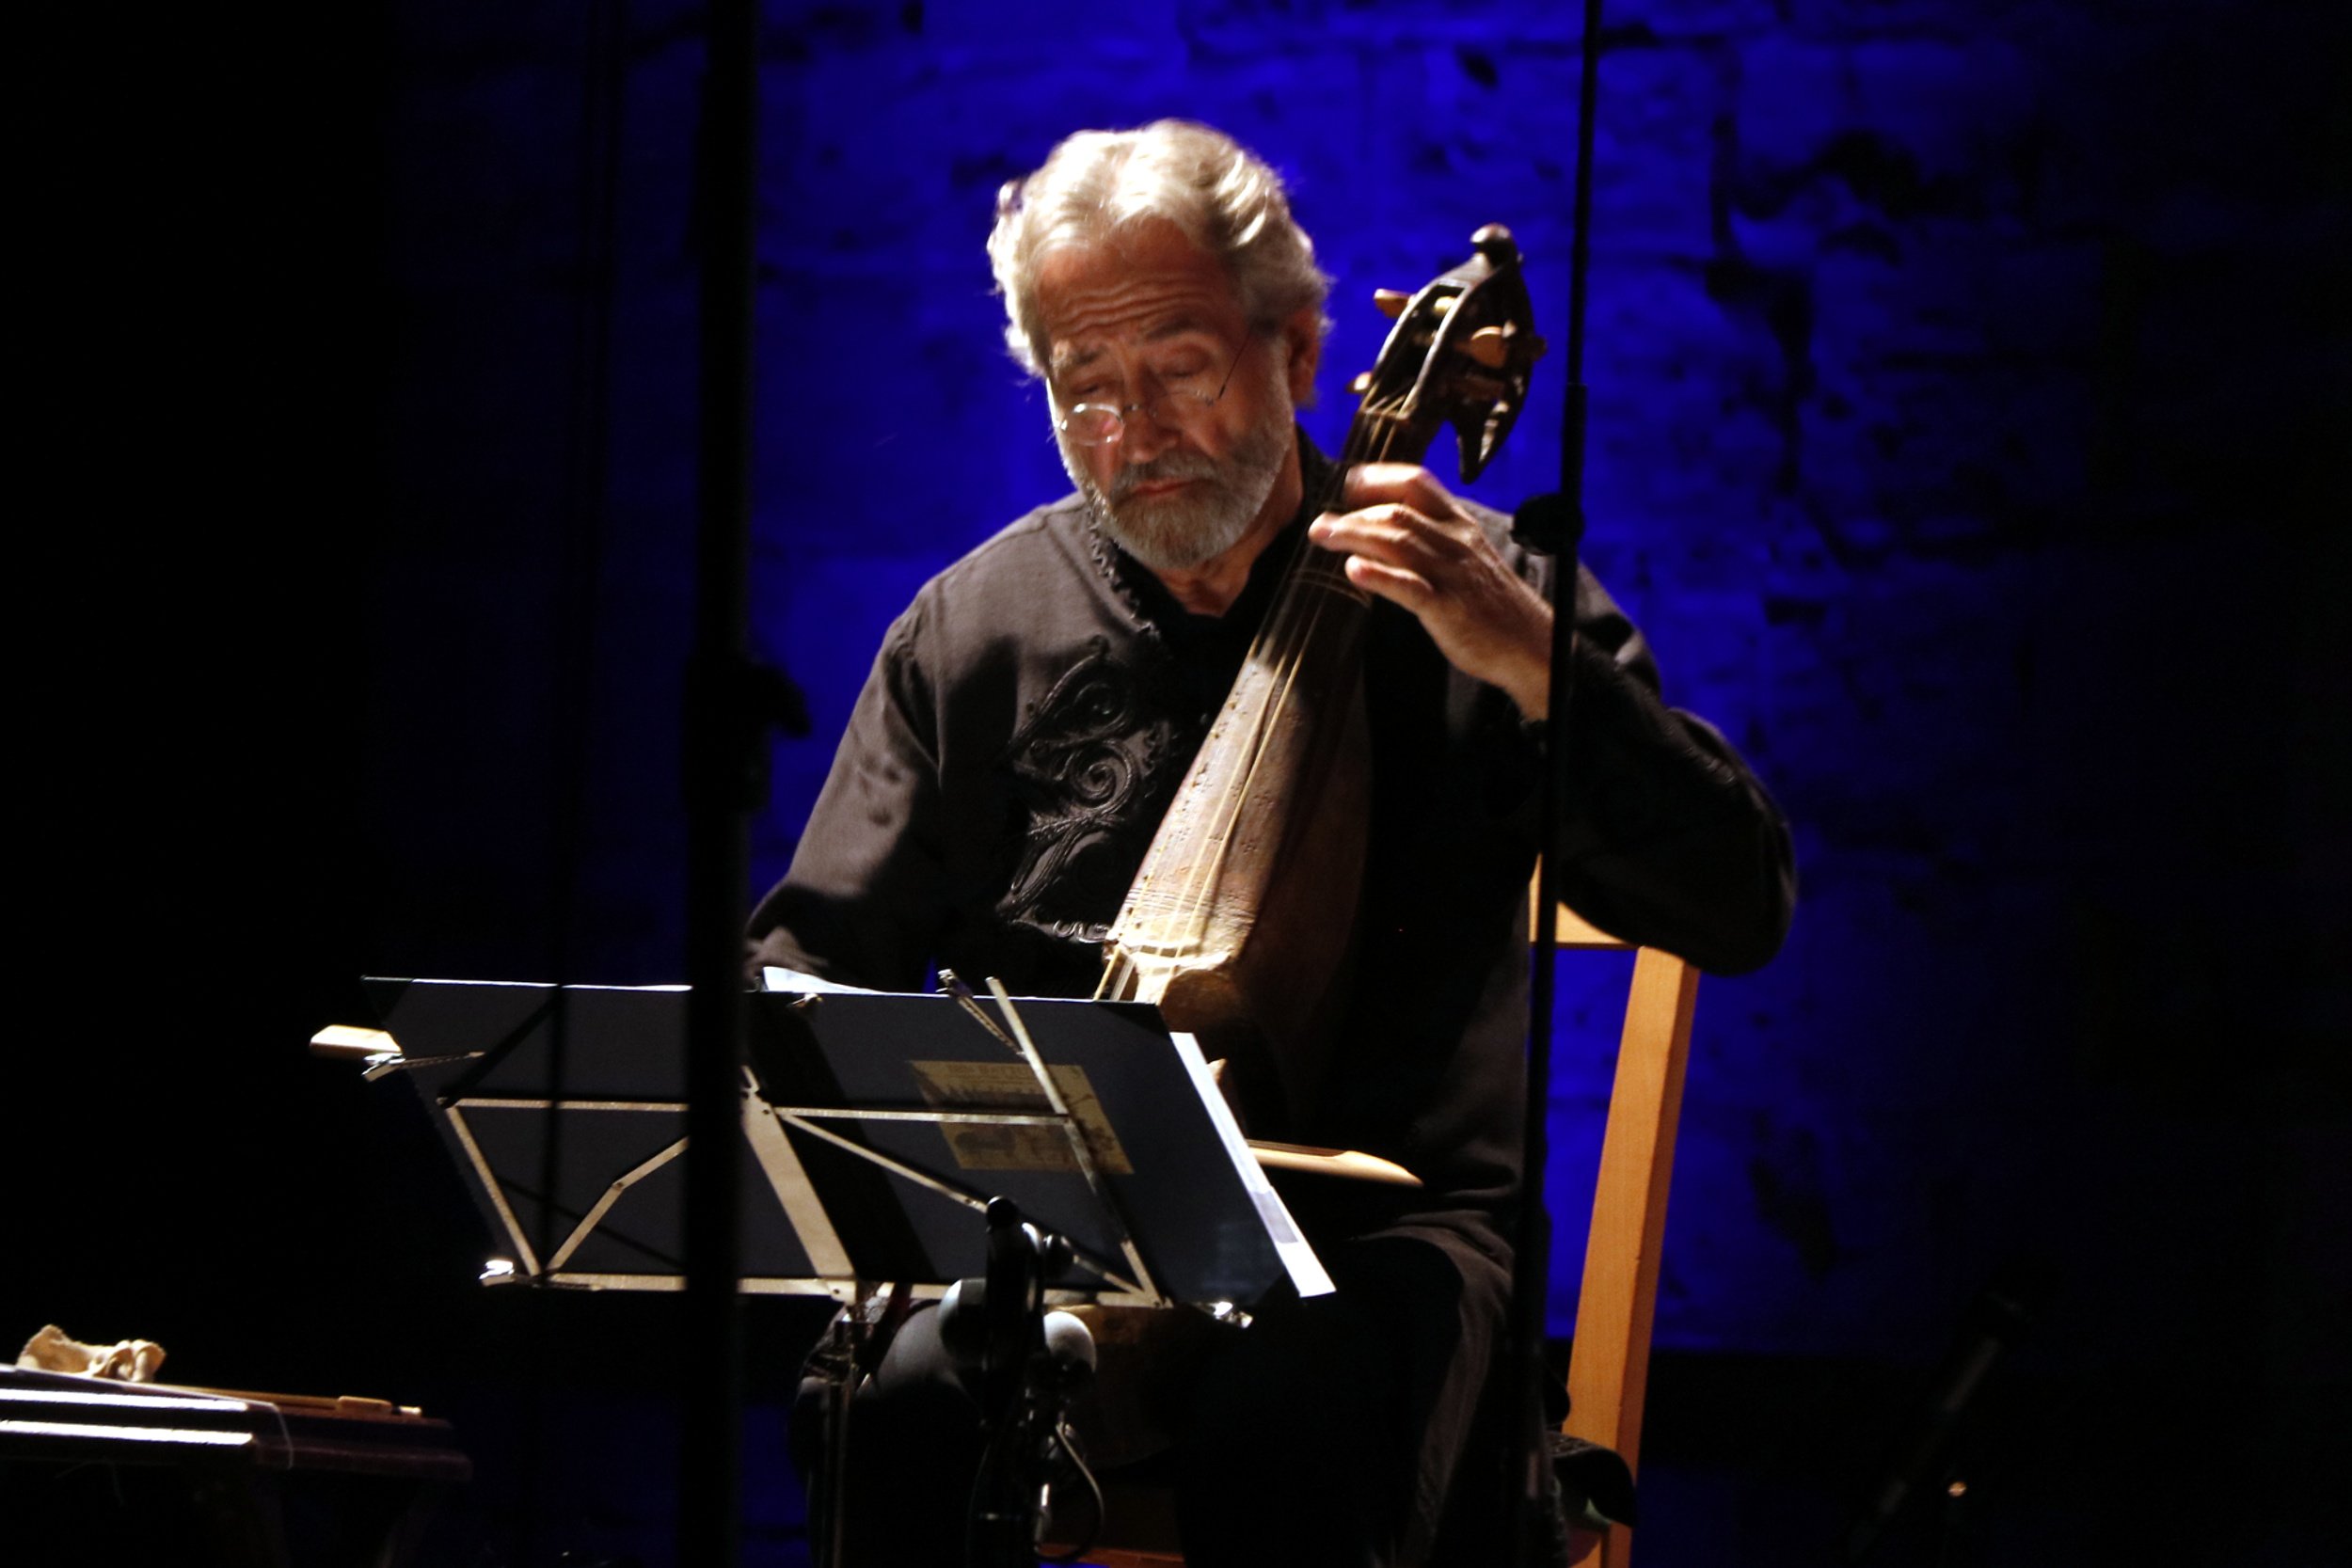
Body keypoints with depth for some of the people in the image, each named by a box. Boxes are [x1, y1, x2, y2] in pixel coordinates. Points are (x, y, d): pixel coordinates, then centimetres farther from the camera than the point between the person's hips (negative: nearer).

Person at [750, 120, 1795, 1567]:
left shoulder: (1467, 604, 3)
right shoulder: (980, 626, 11)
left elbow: (1739, 911, -5)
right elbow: (819, 951, 16)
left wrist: (1534, 662, -18)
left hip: (1373, 1227, -2)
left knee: (1284, 1429, -36)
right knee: (904, 1397, -31)